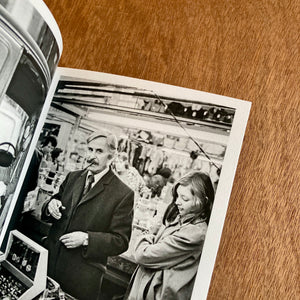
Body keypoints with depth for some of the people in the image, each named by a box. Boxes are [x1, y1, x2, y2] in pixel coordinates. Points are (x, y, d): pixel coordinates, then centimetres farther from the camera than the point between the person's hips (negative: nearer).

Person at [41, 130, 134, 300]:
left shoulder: (123, 194, -10)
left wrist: (86, 238, -21)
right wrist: (51, 206, -8)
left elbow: (121, 241, -9)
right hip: (50, 262, 5)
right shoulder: (73, 177, 7)